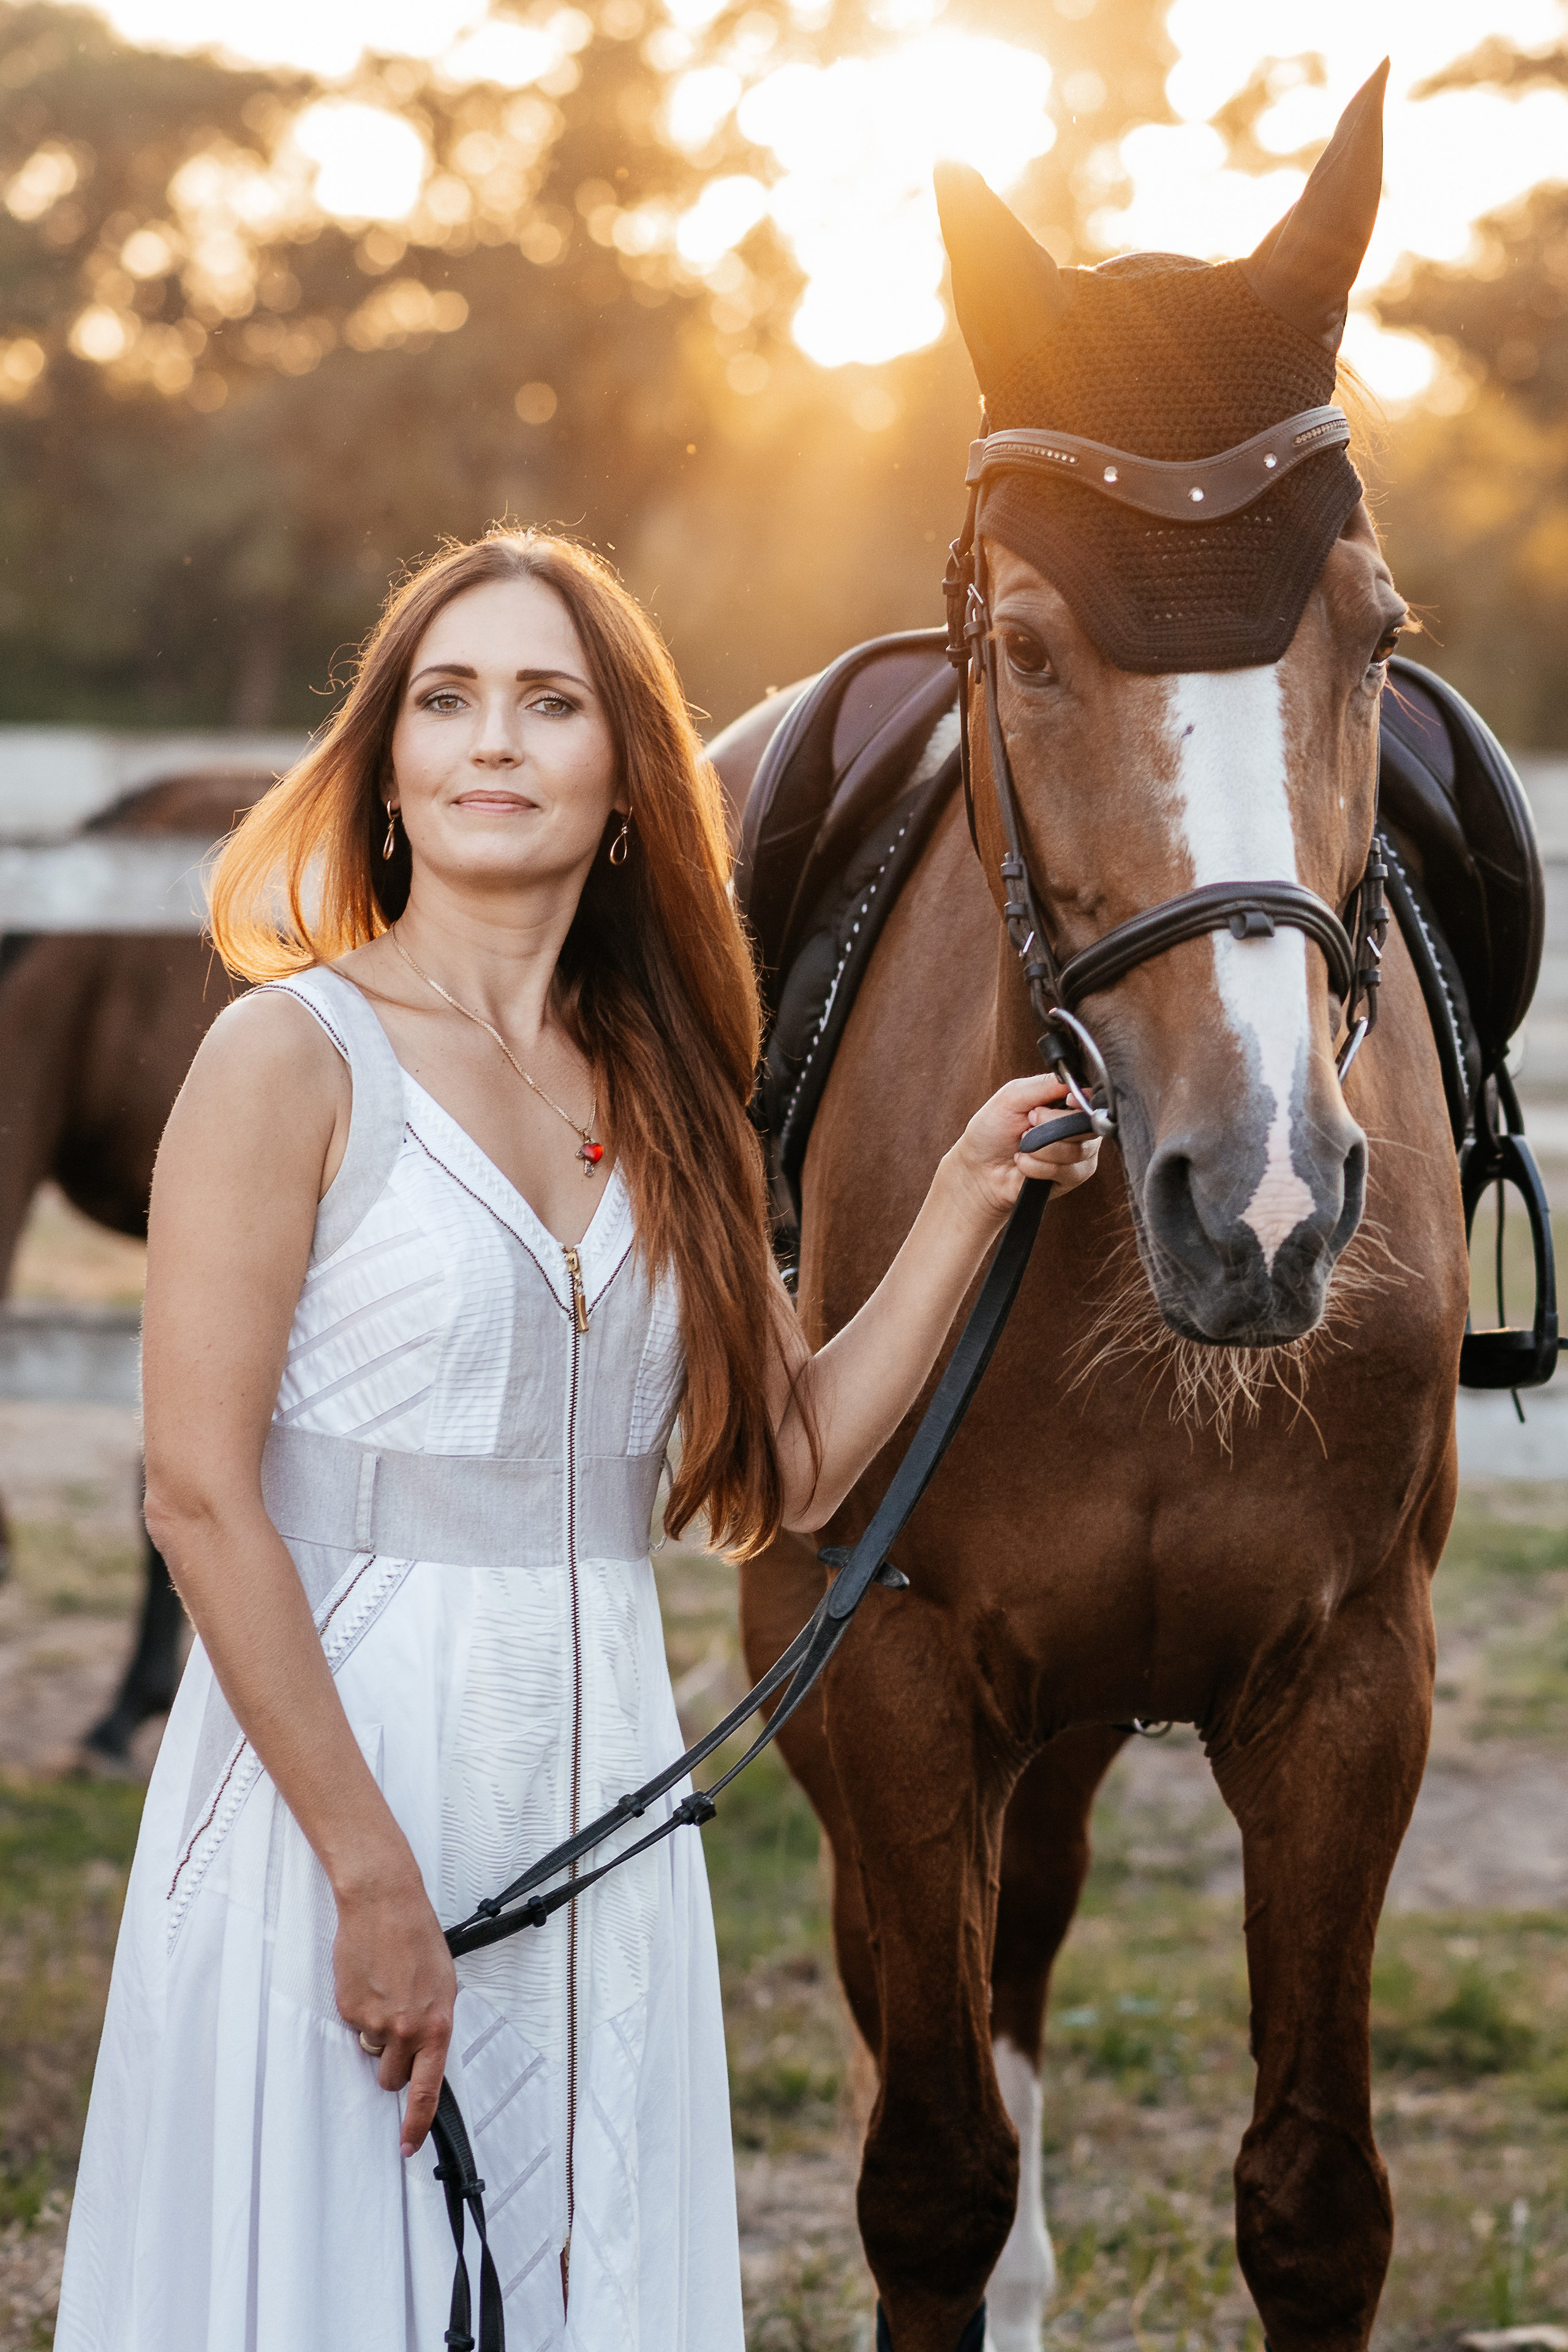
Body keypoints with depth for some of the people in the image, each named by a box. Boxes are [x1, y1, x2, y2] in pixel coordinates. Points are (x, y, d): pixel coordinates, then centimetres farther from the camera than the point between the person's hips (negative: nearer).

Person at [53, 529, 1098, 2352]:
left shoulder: (651, 1095, 11)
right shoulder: (295, 1057, -8)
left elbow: (793, 1464, 11)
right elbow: (200, 1496, -14)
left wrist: (973, 1194, 4)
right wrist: (375, 1876, -17)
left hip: (599, 1805, 6)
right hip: (332, 1780, -6)